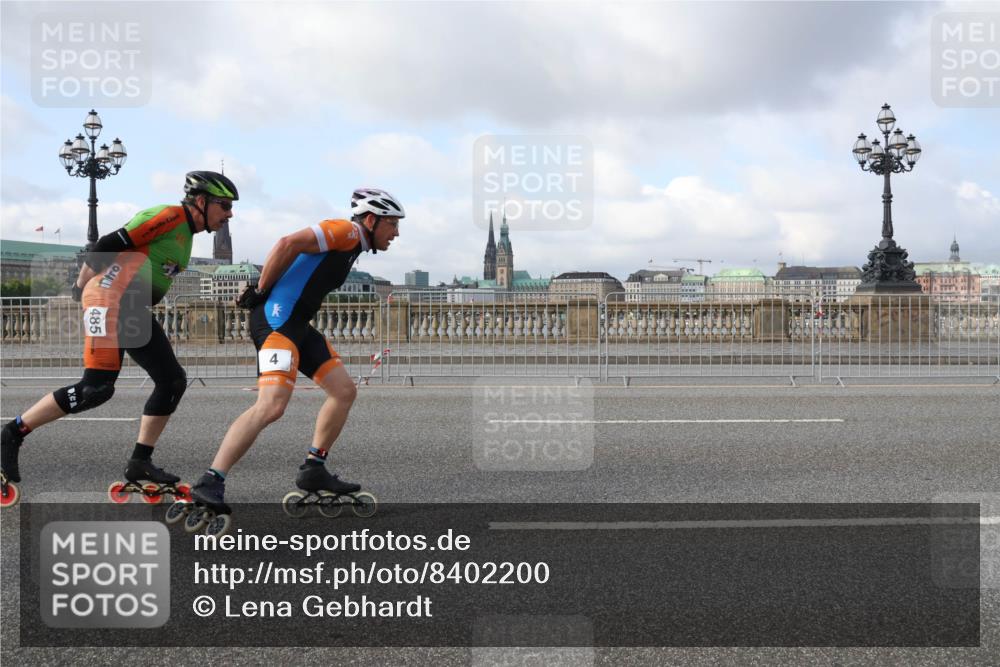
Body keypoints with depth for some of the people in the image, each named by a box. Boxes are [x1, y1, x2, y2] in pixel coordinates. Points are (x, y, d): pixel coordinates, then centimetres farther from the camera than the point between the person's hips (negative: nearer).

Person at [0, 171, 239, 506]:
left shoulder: (185, 232, 21)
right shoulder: (170, 216, -10)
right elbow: (108, 245, -13)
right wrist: (81, 285, -3)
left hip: (134, 311, 10)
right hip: (110, 298, -10)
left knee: (173, 381, 3)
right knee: (97, 389, -16)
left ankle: (140, 462, 7)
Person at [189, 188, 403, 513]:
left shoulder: (352, 246, 24)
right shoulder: (347, 230, -7)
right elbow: (288, 244, -18)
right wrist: (260, 291, -10)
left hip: (298, 324, 11)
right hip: (277, 318, -10)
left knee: (344, 391, 9)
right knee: (272, 405, -22)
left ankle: (312, 470, 17)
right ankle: (209, 483, -19)